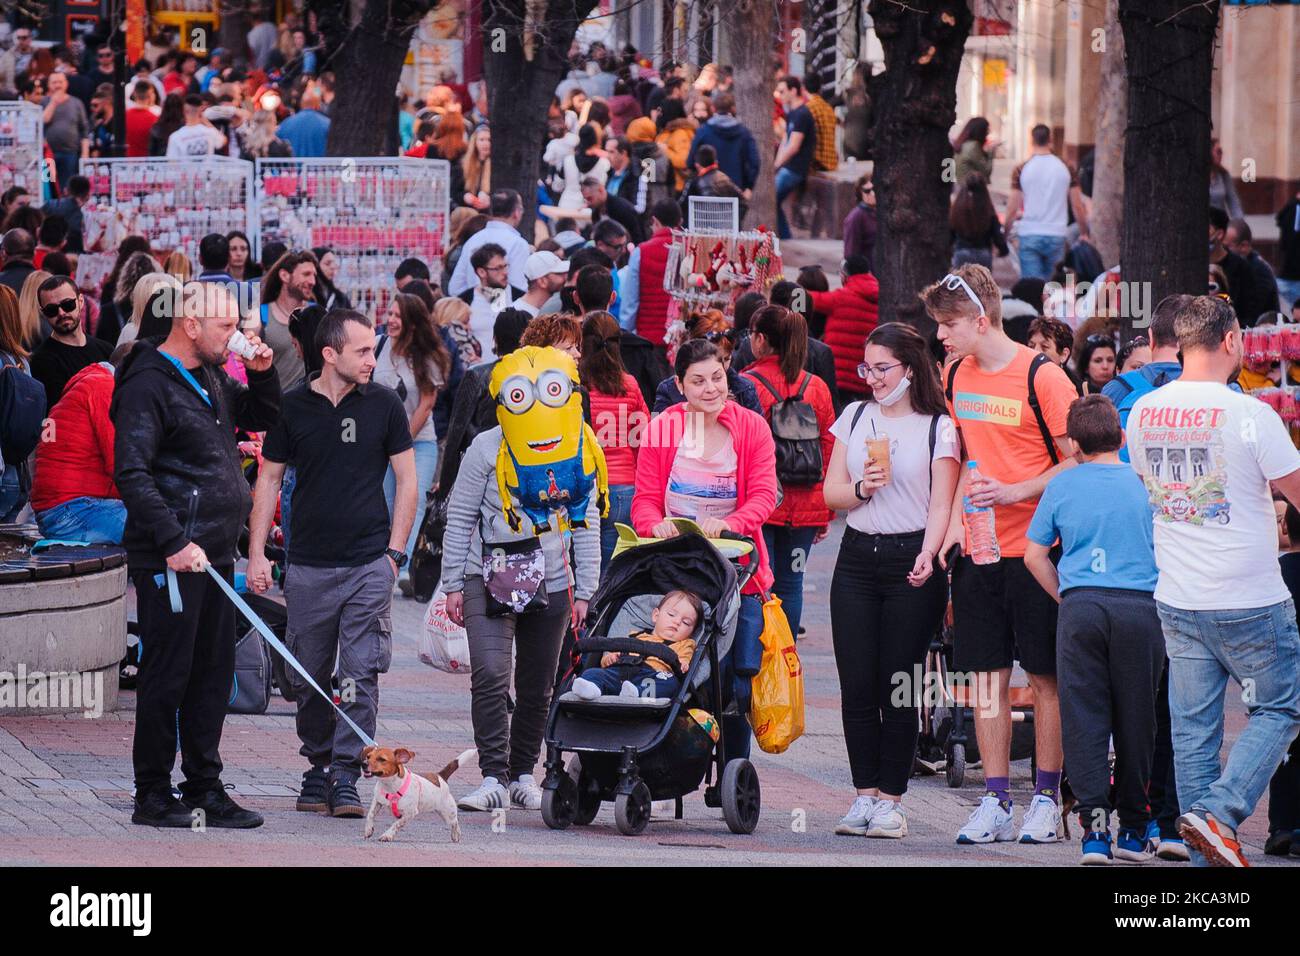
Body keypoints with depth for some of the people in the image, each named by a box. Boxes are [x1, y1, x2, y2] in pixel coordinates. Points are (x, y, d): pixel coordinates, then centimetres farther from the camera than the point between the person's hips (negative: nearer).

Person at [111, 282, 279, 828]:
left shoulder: (210, 378, 15)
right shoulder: (149, 385, -13)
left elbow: (262, 418, 30)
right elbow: (132, 474, -20)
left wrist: (262, 373, 9)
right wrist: (174, 542, -26)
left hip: (213, 553, 9)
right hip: (170, 558, -9)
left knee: (213, 673, 11)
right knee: (168, 672, -5)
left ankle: (205, 788, 18)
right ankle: (153, 796, 1)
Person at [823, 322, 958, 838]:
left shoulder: (938, 427, 0)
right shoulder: (855, 416, 13)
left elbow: (941, 504, -7)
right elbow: (832, 492, 12)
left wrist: (928, 555, -23)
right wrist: (863, 488, -9)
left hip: (911, 559, -4)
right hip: (858, 558, 4)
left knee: (897, 687, -3)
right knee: (857, 684, -1)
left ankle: (890, 798, 3)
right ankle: (865, 794, 6)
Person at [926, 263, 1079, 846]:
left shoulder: (1042, 378, -11)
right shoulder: (955, 376, 9)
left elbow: (1079, 461, -9)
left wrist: (1013, 492, -18)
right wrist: (955, 522, 8)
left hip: (1035, 550, -5)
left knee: (1045, 677, 1)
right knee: (987, 677, 4)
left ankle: (1047, 799, 8)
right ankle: (995, 803, 8)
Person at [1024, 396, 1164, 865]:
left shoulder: (1062, 486, 8)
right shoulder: (1145, 484, 6)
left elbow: (1034, 554, 10)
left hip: (1080, 606, 0)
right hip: (1140, 607, 0)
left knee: (1083, 716, 2)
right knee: (1135, 717, 9)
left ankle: (1094, 820, -12)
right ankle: (1133, 829, 14)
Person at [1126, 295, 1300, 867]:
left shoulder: (1143, 413, 2)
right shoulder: (1250, 415, -17)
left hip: (1177, 601, 5)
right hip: (1250, 602, -5)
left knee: (1194, 728, 10)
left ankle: (1206, 856, 12)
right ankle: (1218, 811, -8)